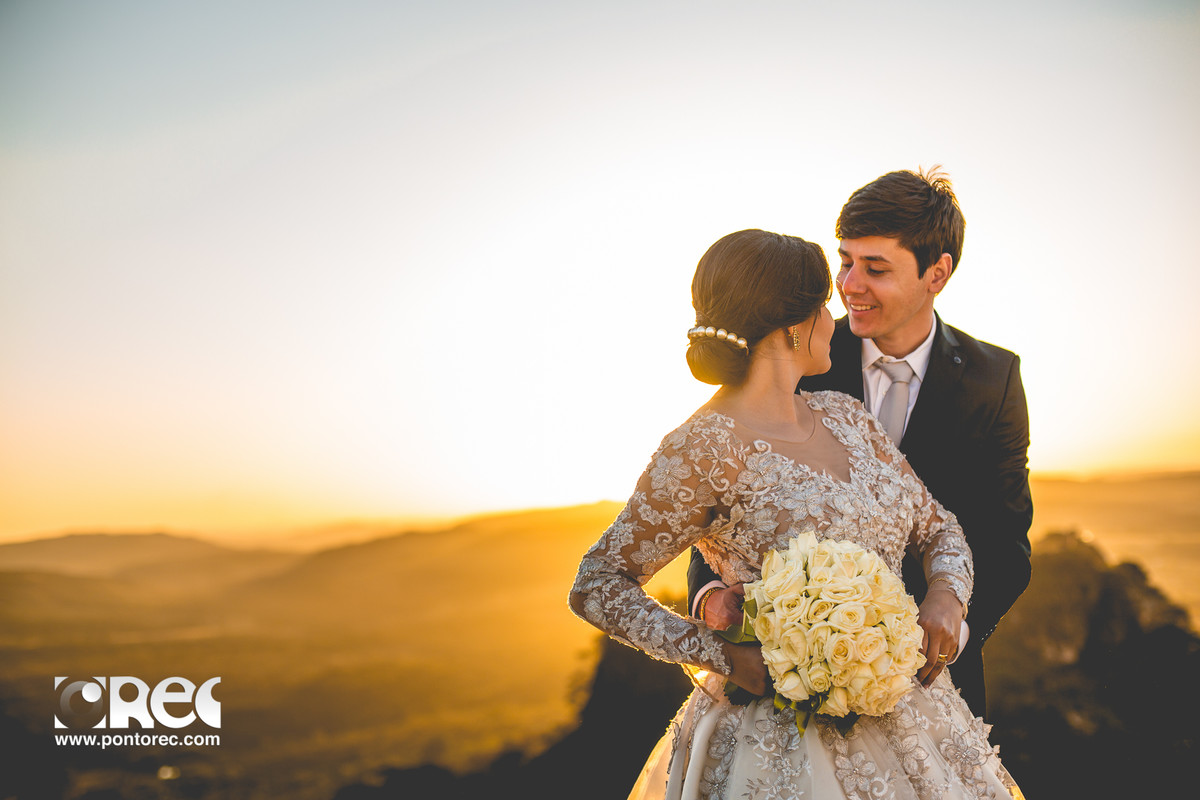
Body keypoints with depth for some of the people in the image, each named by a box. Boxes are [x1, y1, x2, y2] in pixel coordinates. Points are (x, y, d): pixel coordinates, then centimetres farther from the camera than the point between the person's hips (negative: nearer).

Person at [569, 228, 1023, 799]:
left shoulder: (845, 416, 6)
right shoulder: (705, 447, -17)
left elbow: (936, 526, 14)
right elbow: (596, 586, -14)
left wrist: (946, 596, -8)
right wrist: (726, 657, -21)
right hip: (783, 741, -7)